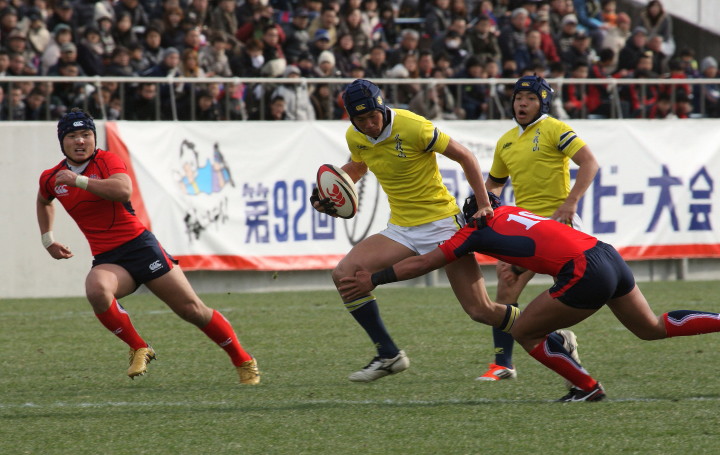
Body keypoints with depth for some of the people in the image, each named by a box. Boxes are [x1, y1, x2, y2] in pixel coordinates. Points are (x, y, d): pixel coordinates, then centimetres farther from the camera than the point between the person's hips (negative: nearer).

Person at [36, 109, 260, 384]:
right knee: (96, 289, -34)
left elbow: (123, 189, -29)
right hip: (106, 258, 3)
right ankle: (138, 349, -14)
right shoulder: (51, 179, 8)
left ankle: (244, 362, 14)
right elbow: (44, 202, 33)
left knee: (192, 309, -4)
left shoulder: (106, 161, -7)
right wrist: (47, 239, 27)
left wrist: (79, 180, -27)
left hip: (139, 245, -3)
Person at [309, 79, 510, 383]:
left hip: (441, 223, -6)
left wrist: (483, 204, -14)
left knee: (481, 310, -10)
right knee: (344, 274, -13)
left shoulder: (412, 127, -21)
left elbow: (464, 156, -11)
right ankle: (388, 355, -4)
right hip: (401, 229, 6)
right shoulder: (354, 137, -2)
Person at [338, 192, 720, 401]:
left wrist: (375, 279, 10)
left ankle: (587, 387, 9)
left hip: (587, 276, -8)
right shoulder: (512, 211, 22)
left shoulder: (478, 231, 3)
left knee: (524, 332, 6)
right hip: (609, 255, 8)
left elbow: (421, 263, 5)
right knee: (653, 329, 25)